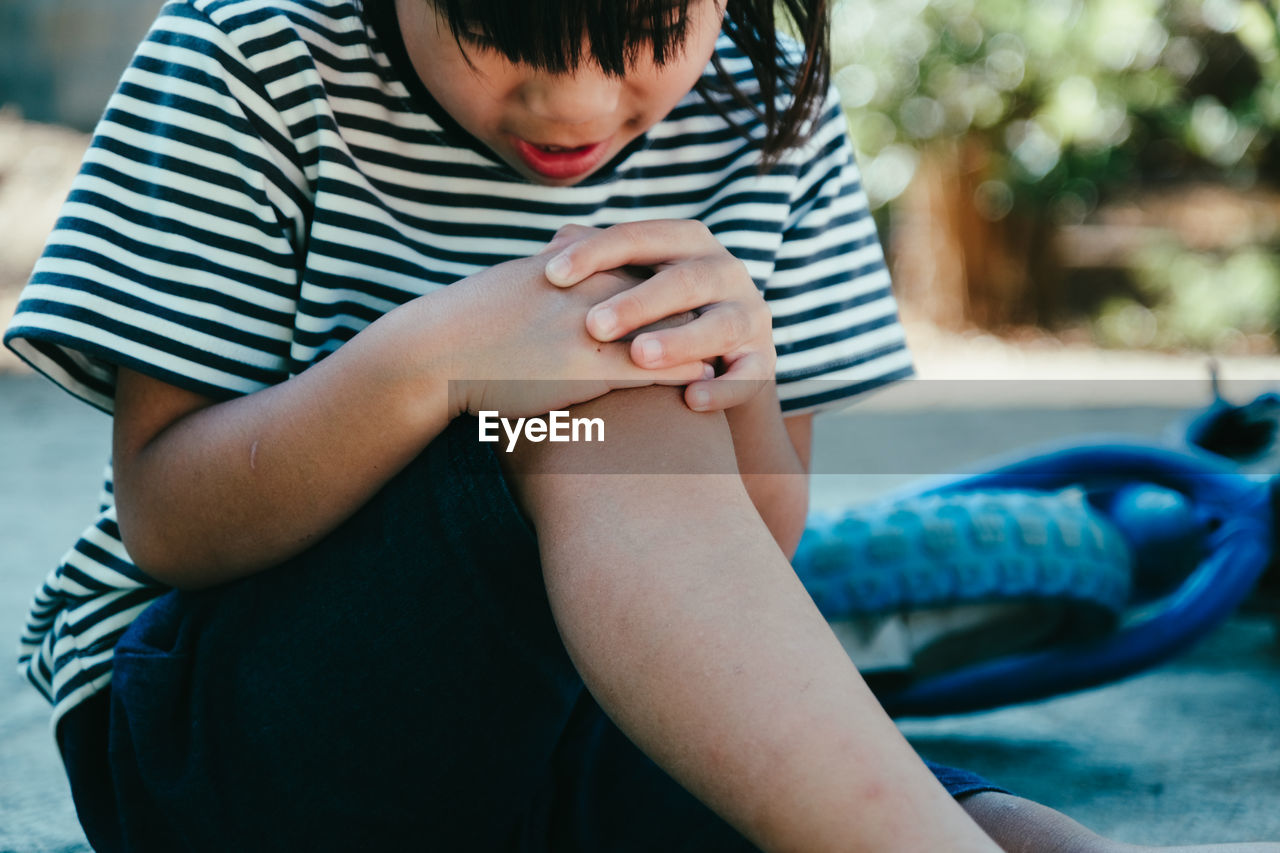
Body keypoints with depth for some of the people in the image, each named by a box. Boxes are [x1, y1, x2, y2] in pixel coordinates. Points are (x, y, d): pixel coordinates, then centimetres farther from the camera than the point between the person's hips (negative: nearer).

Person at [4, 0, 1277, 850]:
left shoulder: (765, 115, 0)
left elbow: (754, 553, 2)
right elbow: (162, 523, -13)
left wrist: (737, 387, -22)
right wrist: (425, 360, -32)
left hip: (569, 723, 4)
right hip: (213, 720, -3)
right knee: (609, 403, -33)